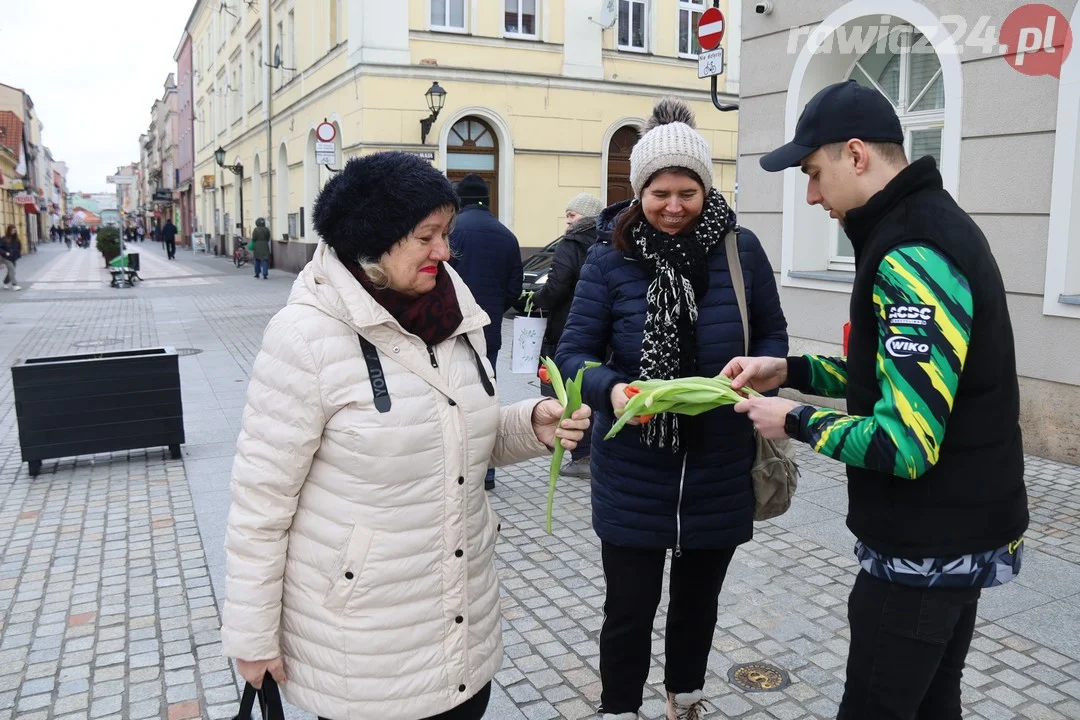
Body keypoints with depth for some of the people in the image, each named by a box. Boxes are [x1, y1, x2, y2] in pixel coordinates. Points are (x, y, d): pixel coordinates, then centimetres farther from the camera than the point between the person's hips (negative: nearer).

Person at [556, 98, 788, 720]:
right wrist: (610, 390, -29)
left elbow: (774, 337, 5)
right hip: (634, 469, -2)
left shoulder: (741, 249, -4)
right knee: (630, 608, 6)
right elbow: (574, 351, -8)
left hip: (719, 467, 3)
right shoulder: (611, 257, -8)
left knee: (699, 599, 22)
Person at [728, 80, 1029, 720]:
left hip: (928, 547, -10)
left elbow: (905, 446, -29)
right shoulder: (934, 228, 9)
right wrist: (790, 370, 6)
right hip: (958, 533, 10)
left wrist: (794, 421, -14)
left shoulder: (913, 259, -24)